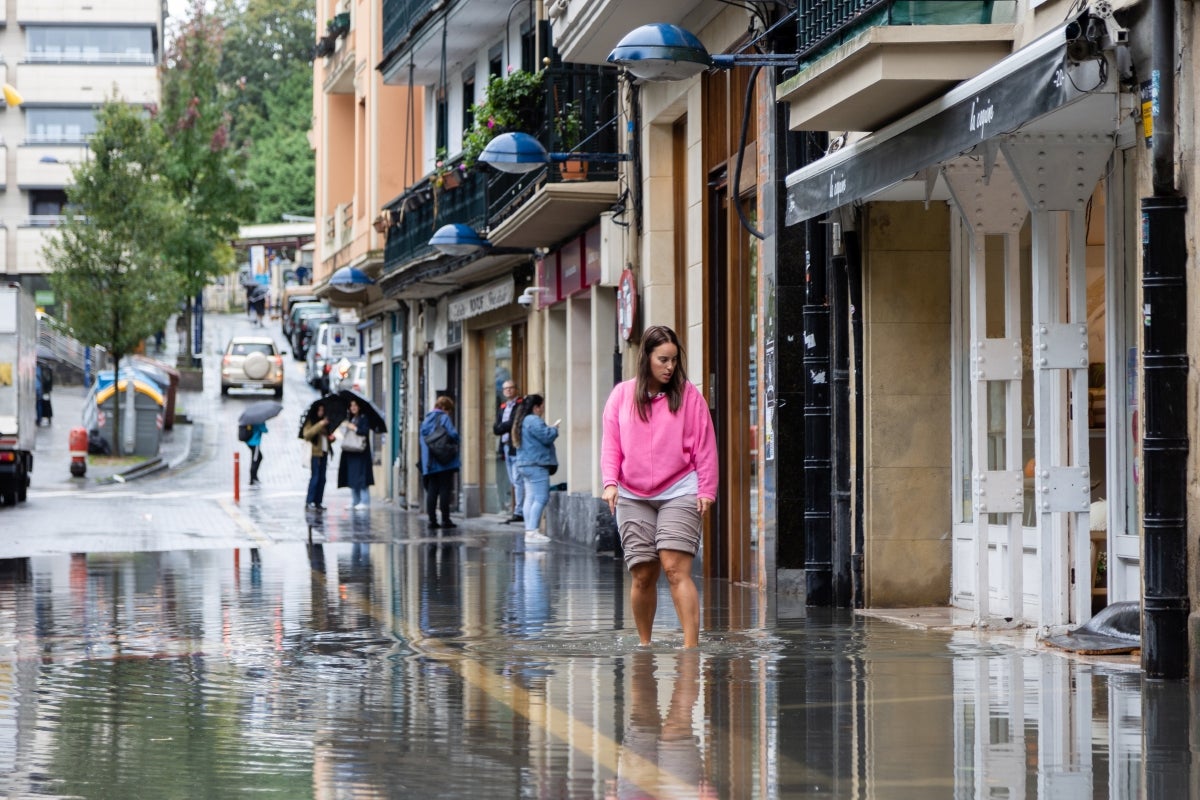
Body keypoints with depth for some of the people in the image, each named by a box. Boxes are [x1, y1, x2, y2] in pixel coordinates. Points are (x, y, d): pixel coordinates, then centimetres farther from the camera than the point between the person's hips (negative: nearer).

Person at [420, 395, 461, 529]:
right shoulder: (444, 418, -7)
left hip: (429, 463, 6)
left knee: (432, 491, 7)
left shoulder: (426, 420, 13)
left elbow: (423, 439, 14)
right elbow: (453, 435, -16)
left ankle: (432, 519, 4)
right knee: (445, 490, -3)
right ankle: (445, 520, -4)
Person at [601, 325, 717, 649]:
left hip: (679, 493, -2)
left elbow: (705, 446, 4)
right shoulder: (622, 395, 8)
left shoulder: (688, 395, 2)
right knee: (642, 575, 1)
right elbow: (611, 443, 9)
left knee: (676, 569, -15)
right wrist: (610, 482, -5)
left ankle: (691, 645, -20)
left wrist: (706, 491, -1)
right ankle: (644, 644, 18)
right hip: (633, 497, 2)